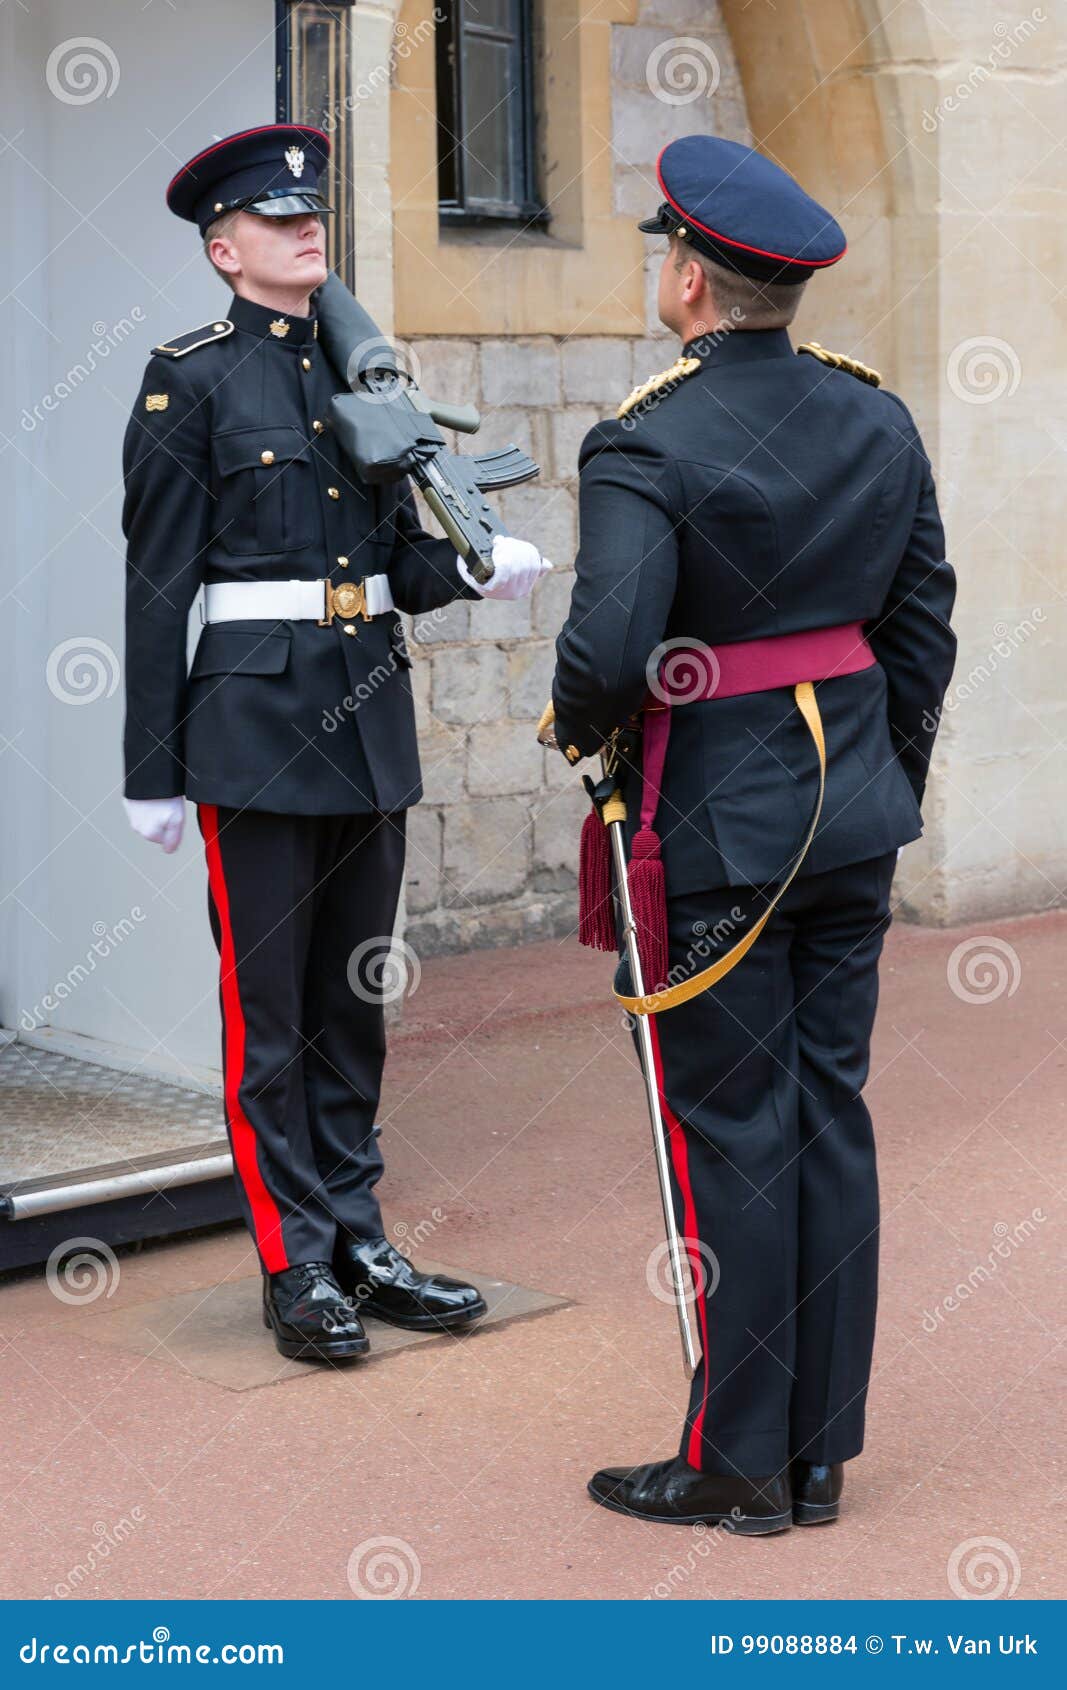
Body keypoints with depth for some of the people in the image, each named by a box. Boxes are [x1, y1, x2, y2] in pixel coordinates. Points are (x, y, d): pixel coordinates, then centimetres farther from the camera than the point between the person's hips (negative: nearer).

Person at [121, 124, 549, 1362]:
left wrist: (475, 567, -7)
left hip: (370, 716, 6)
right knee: (268, 1005, 1)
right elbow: (157, 584, -6)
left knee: (354, 997, 12)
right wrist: (153, 772, -9)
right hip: (256, 716, -6)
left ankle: (357, 1241, 22)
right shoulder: (190, 381, -4)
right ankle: (296, 1265, 10)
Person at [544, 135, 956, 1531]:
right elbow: (924, 624, 9)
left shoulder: (645, 444, -16)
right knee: (831, 1113, 11)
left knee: (731, 1133, 2)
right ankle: (822, 1453, 21)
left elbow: (608, 651, -26)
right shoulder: (877, 419, 4)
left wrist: (573, 726, -4)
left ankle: (740, 1465, 14)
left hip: (716, 826, -6)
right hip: (853, 811, 6)